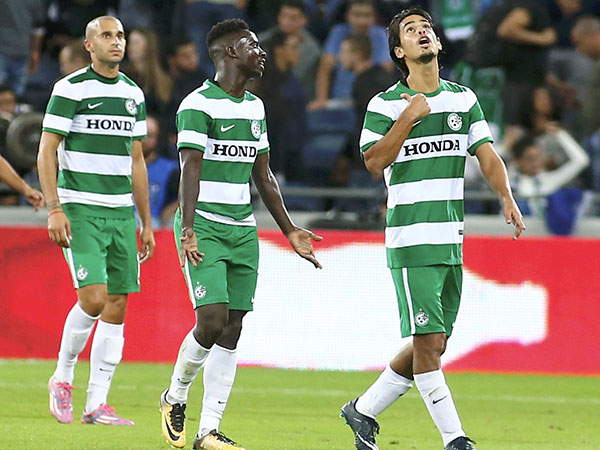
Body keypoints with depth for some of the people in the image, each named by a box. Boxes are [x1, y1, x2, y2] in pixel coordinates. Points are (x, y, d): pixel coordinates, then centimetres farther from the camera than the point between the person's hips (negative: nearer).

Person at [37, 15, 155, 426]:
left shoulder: (133, 94, 13)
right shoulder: (70, 89, -5)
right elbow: (46, 152, -6)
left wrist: (146, 222, 17)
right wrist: (55, 209, -16)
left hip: (122, 212, 6)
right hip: (81, 210, -6)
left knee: (117, 306, 1)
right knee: (94, 297, -18)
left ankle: (97, 403, 4)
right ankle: (63, 377, 5)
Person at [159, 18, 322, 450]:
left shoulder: (255, 107, 15)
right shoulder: (199, 104, -9)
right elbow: (191, 170, -17)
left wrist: (289, 229, 19)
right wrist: (189, 230, -28)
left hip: (243, 231, 7)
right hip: (205, 228, -7)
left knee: (231, 332, 1)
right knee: (212, 321, -16)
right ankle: (175, 398, 10)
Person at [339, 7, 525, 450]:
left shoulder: (464, 98, 13)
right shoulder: (385, 104, -1)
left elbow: (487, 154, 7)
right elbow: (374, 162, -9)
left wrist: (508, 199, -8)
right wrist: (407, 119, -16)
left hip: (451, 239, 6)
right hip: (411, 240, -5)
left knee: (432, 346, 8)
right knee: (429, 340, -11)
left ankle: (364, 410, 25)